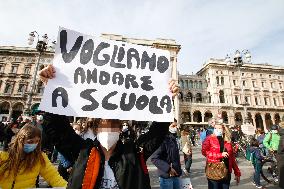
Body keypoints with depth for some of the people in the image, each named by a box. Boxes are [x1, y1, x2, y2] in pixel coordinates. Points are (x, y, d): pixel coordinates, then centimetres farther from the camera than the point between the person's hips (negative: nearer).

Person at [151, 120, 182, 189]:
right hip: (166, 176, -8)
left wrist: (179, 170, 15)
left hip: (176, 176, 8)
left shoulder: (174, 139, 6)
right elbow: (154, 158, -25)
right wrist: (168, 168, -23)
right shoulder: (163, 140, -21)